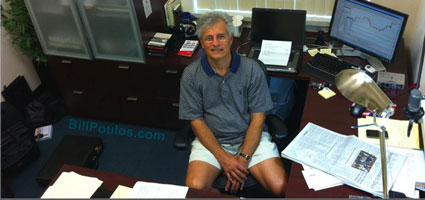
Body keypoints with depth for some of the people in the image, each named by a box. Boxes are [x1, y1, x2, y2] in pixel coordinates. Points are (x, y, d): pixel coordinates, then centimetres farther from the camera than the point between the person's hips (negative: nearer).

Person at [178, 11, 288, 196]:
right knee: (196, 188, -25)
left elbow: (258, 119, -5)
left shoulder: (252, 69, -7)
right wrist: (223, 158, -15)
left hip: (250, 138, 0)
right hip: (210, 140, 0)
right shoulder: (191, 74, -6)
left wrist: (243, 158, -15)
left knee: (281, 187, -19)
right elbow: (196, 121, -5)